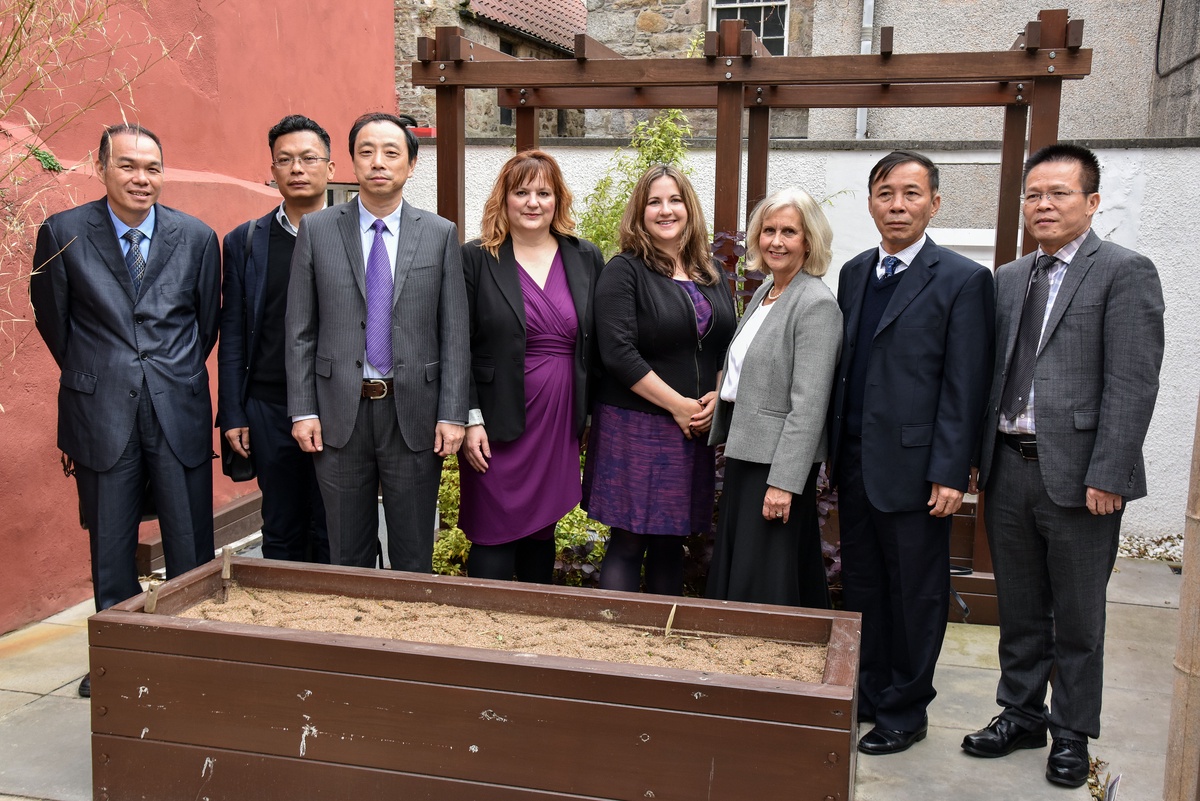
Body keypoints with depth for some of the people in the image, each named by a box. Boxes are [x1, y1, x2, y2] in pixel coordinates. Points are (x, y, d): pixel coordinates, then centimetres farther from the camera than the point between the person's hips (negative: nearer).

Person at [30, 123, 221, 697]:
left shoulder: (197, 237, 1)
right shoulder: (63, 234, -2)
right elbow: (52, 318, 10)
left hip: (179, 412, 0)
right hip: (102, 412, 0)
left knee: (192, 547, 5)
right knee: (111, 547, 10)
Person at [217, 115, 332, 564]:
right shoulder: (244, 242, 7)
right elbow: (232, 338, 8)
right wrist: (232, 416, 3)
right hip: (271, 410, 2)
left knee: (335, 536, 7)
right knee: (281, 535, 13)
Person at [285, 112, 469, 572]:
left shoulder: (440, 234, 2)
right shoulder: (316, 230, 3)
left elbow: (454, 333, 0)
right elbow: (300, 331, 3)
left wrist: (452, 414, -6)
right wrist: (302, 411, -3)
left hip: (413, 414, 0)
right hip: (339, 413, 1)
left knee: (413, 558, 10)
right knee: (347, 558, 12)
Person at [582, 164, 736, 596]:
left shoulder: (711, 274, 13)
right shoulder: (624, 272, -5)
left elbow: (729, 345, 17)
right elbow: (619, 353, -15)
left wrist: (716, 396, -2)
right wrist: (677, 405, -14)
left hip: (696, 428, 5)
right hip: (636, 426, -5)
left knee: (671, 542, 13)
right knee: (628, 542, -1)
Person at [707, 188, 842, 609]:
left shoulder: (816, 304, -15)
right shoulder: (764, 291, 12)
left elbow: (809, 403, -20)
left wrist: (784, 482, -23)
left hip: (779, 459, -9)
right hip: (745, 449, 9)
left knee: (762, 583, 0)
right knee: (731, 575, 16)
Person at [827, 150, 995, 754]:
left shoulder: (963, 280, -7)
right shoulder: (854, 273, 11)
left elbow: (964, 387, -11)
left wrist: (950, 473, -14)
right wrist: (835, 448, 9)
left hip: (913, 466, -5)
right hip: (854, 462, 6)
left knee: (915, 593, 8)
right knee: (861, 586, 15)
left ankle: (905, 710, 23)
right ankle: (866, 693, 32)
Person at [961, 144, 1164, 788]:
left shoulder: (1125, 272, -6)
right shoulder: (1007, 280, 13)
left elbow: (1133, 384, -13)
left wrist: (1107, 476, -17)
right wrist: (980, 456, 8)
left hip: (1077, 474, -5)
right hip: (1008, 468, 5)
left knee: (1077, 617, 9)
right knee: (1019, 610, 16)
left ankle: (1072, 733, 25)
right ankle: (1021, 715, 32)